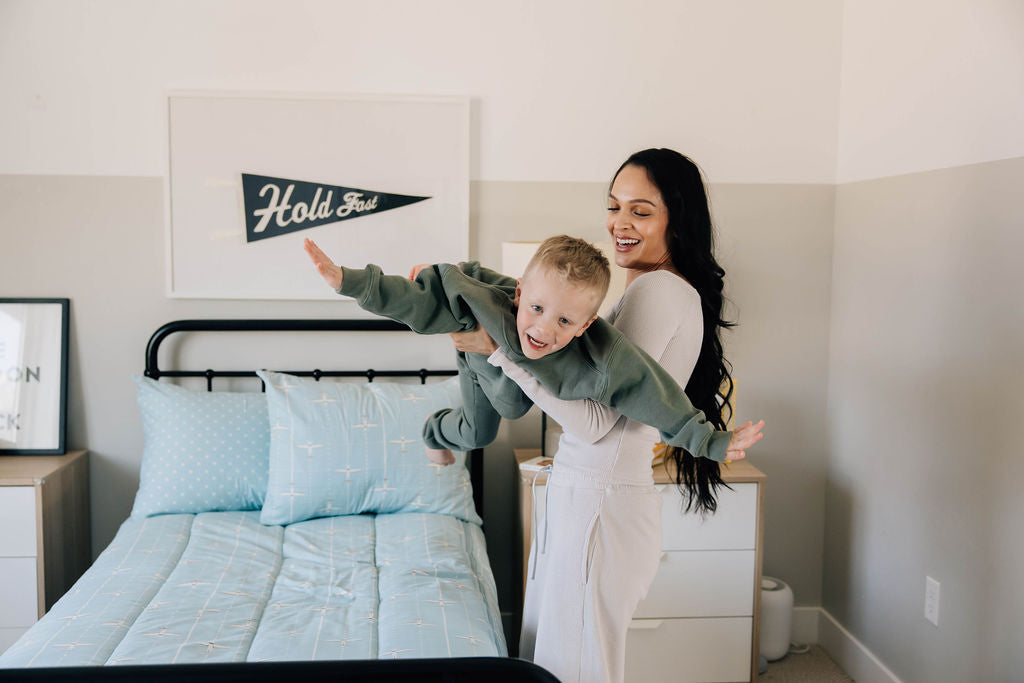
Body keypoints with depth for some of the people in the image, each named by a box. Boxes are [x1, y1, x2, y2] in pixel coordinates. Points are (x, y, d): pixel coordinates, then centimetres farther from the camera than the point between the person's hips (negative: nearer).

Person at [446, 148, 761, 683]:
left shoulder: (659, 289, -19)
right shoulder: (675, 290, 12)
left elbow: (593, 421, -23)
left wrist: (500, 347, -23)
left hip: (601, 504, -10)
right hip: (580, 493, 10)